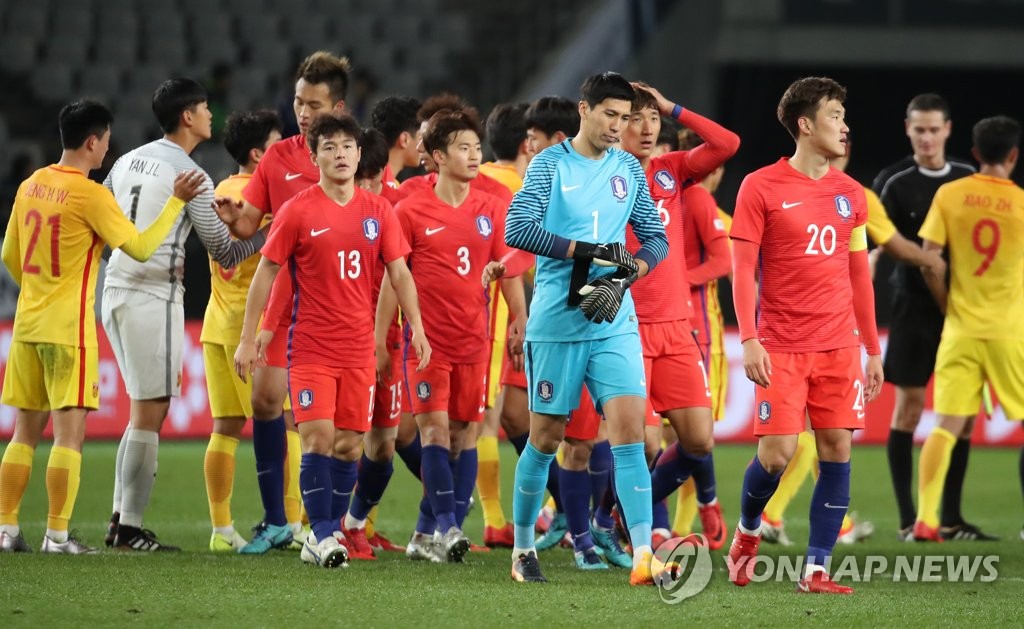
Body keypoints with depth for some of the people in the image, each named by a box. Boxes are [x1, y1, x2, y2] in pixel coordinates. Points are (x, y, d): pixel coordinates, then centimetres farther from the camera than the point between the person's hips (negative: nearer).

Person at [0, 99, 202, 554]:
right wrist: (176, 201, -6)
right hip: (70, 327, -7)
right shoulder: (90, 194, -13)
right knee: (69, 431, -3)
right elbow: (140, 248, -13)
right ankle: (57, 534, -5)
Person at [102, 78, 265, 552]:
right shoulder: (190, 175, -10)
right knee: (149, 414, -4)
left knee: (145, 411, 16)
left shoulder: (128, 162, 12)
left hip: (116, 292, 8)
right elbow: (225, 253, -7)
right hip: (154, 296, -8)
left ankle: (120, 519, 13)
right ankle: (131, 528, -4)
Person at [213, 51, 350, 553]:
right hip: (287, 299, 3)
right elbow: (250, 223, 6)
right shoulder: (278, 158, 6)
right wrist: (232, 219, -15)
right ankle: (277, 521, 7)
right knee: (266, 399, -4)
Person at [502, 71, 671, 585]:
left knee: (629, 427, -11)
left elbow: (656, 238, 11)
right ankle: (523, 547, 23)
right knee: (546, 437, 5)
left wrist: (627, 272, -9)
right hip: (556, 324, -3)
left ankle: (643, 557, -16)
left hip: (615, 324, 3)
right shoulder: (550, 163, -3)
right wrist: (588, 251, -20)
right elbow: (518, 229, -15)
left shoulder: (629, 169, 9)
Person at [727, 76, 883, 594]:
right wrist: (749, 340, -14)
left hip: (839, 347, 4)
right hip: (780, 348, -4)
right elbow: (743, 269, -5)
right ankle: (747, 531, 21)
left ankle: (815, 570, 3)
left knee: (837, 450, -3)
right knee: (777, 454, -9)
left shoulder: (850, 193, 10)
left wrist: (873, 349, 15)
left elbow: (859, 276, 16)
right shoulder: (761, 188, -4)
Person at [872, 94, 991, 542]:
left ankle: (950, 518, 10)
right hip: (915, 305, -4)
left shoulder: (969, 179, 7)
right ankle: (908, 519, 1)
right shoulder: (894, 183, -4)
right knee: (910, 404, -3)